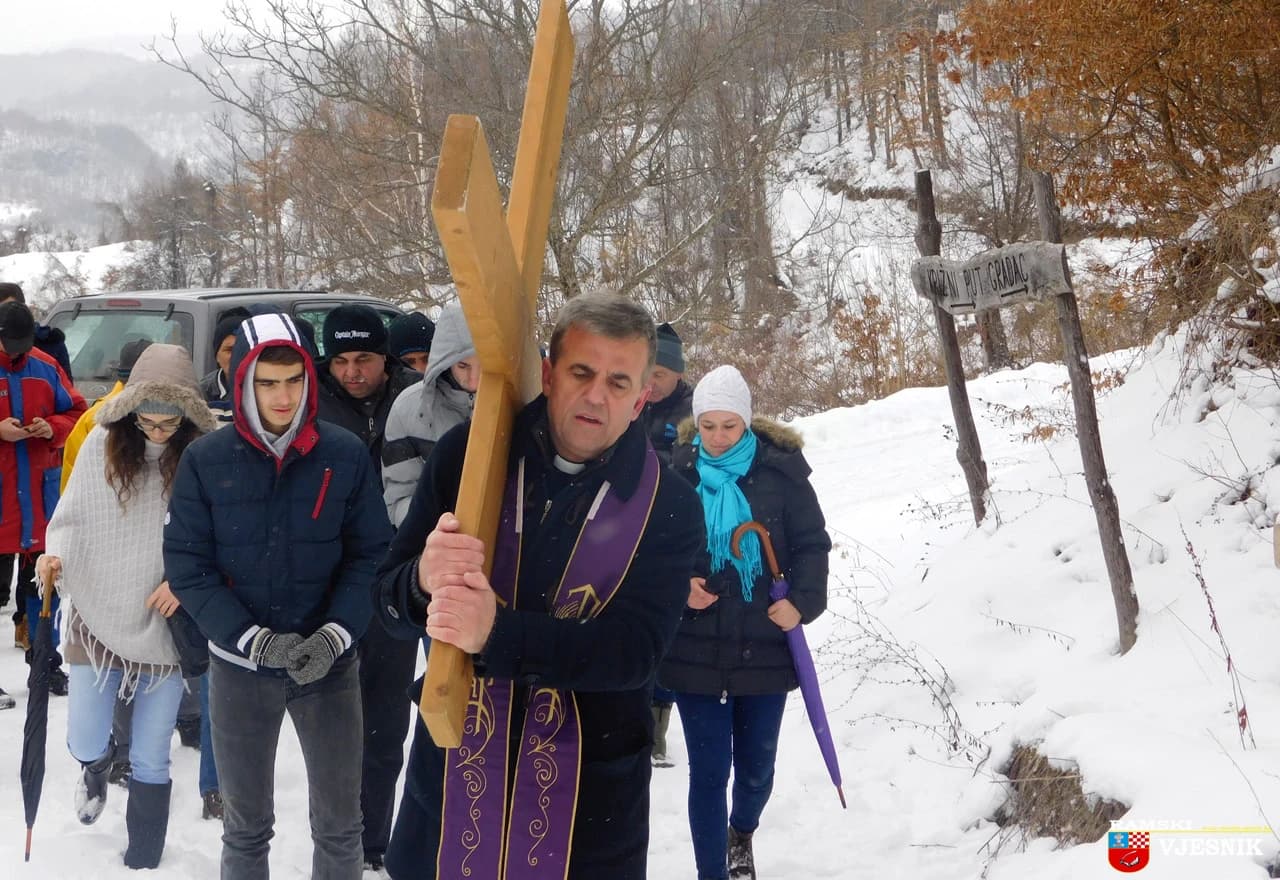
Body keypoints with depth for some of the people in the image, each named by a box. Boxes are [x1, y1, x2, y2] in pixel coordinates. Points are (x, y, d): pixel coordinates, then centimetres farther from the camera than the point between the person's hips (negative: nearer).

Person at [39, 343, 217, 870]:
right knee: (85, 744, 7)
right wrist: (55, 554, -16)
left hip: (165, 625, -1)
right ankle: (98, 766, 45)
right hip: (99, 618, 1)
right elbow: (72, 517, 2)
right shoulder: (102, 445, -8)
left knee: (150, 760, 10)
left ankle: (143, 858, 31)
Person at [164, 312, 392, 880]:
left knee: (339, 825, 12)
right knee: (246, 828, 14)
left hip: (330, 665, 0)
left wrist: (337, 634, -16)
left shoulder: (346, 455, -6)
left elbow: (371, 554, -2)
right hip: (239, 668, 0)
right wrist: (252, 639, -17)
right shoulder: (205, 461, -7)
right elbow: (186, 565, -7)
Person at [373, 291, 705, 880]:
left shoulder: (668, 506, -6)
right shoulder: (468, 457, -3)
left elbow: (635, 650, -18)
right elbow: (392, 604, -3)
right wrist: (425, 581, -28)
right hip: (452, 778, 1)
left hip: (593, 803, -1)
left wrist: (497, 634, -33)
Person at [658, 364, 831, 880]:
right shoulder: (676, 473, -4)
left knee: (757, 769, 15)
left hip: (765, 647, 1)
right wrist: (678, 586, -14)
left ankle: (742, 834, 47)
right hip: (696, 650, -1)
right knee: (708, 772, 1)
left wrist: (802, 601, -17)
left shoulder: (780, 472, -6)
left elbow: (812, 544, -2)